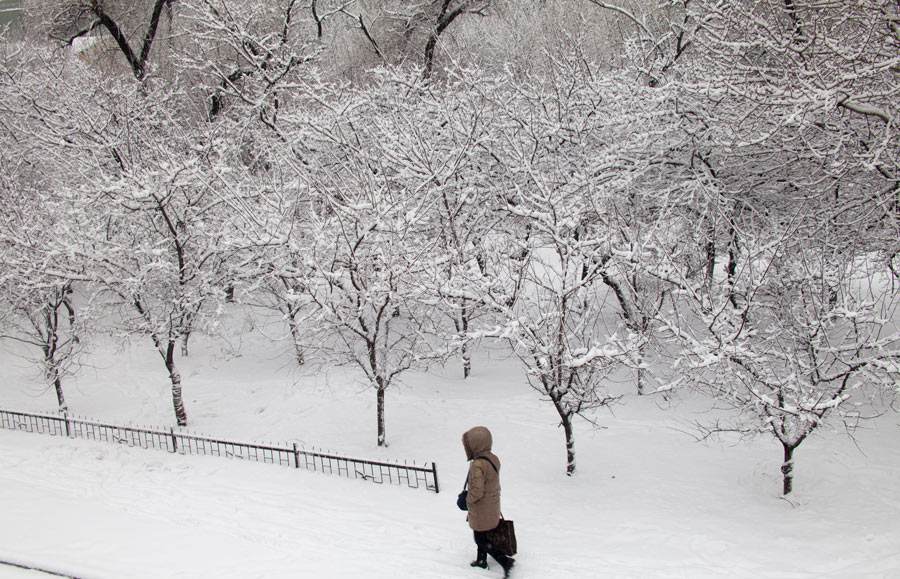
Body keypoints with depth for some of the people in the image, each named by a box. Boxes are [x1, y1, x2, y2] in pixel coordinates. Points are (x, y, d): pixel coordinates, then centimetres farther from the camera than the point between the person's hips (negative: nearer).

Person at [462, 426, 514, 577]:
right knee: (484, 536, 25)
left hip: (481, 512, -8)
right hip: (492, 508, 8)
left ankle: (505, 561, 7)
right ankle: (481, 560, 41)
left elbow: (476, 492, -30)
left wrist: (468, 500, -11)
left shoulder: (478, 465, -32)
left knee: (481, 540, 9)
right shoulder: (493, 458, -4)